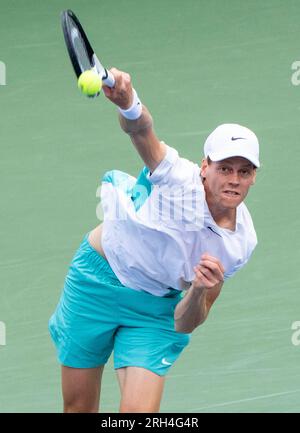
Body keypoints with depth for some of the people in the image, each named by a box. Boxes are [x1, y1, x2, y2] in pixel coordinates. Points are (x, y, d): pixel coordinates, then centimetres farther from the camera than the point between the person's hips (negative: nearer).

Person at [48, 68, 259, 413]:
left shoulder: (242, 242, -12)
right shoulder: (179, 178, -24)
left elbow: (184, 325, -6)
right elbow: (141, 130, -45)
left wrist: (199, 293, -29)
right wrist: (128, 103, -68)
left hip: (157, 309, 2)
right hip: (98, 277, -2)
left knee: (140, 413, -16)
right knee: (78, 407, 8)